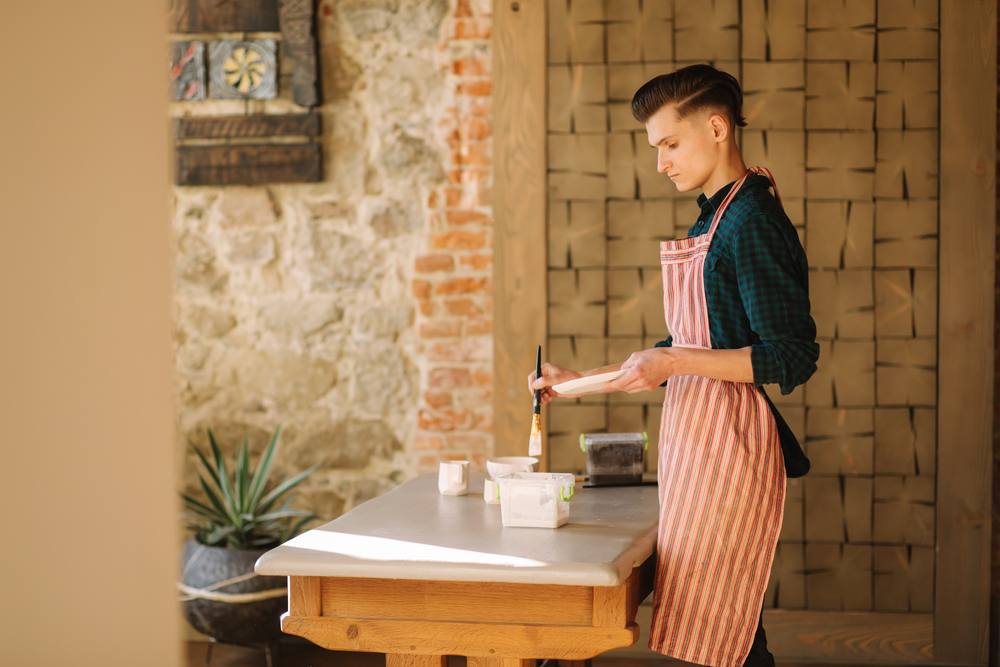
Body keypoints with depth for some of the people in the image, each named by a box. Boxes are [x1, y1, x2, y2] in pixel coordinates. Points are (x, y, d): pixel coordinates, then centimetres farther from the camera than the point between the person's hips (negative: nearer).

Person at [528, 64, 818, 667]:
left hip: (728, 443, -10)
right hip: (697, 439, 10)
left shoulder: (753, 221, -12)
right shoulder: (716, 217, 18)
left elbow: (792, 358, -17)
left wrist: (677, 361, -19)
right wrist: (578, 381, 19)